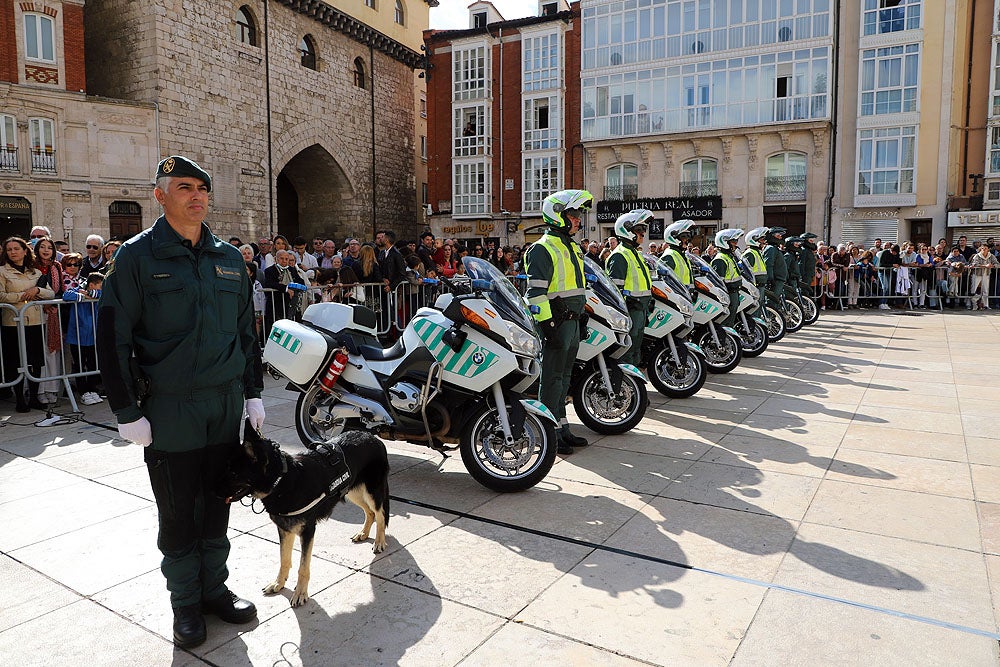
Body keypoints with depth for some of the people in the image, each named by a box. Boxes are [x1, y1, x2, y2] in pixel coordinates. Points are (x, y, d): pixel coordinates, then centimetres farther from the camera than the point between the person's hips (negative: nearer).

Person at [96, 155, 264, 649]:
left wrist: (253, 392, 12)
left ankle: (215, 588, 31)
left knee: (217, 503, 14)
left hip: (226, 403, 4)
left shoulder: (229, 258, 9)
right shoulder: (138, 256, -4)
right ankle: (186, 602, 25)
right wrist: (128, 411, -10)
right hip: (169, 407, -4)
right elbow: (113, 336, -6)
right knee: (177, 511, 8)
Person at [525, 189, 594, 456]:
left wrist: (581, 319, 23)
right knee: (552, 378, -4)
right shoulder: (543, 248, -11)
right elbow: (536, 292, -18)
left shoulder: (572, 247, 20)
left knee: (564, 378, 15)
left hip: (572, 321, 9)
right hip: (555, 323, -9)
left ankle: (563, 428, 24)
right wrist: (547, 325, -23)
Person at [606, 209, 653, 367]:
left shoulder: (636, 254, 20)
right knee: (627, 351, -8)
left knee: (636, 349, 16)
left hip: (641, 310, 10)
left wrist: (647, 309, 26)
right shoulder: (620, 256, -13)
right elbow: (615, 288, -20)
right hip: (630, 310, -10)